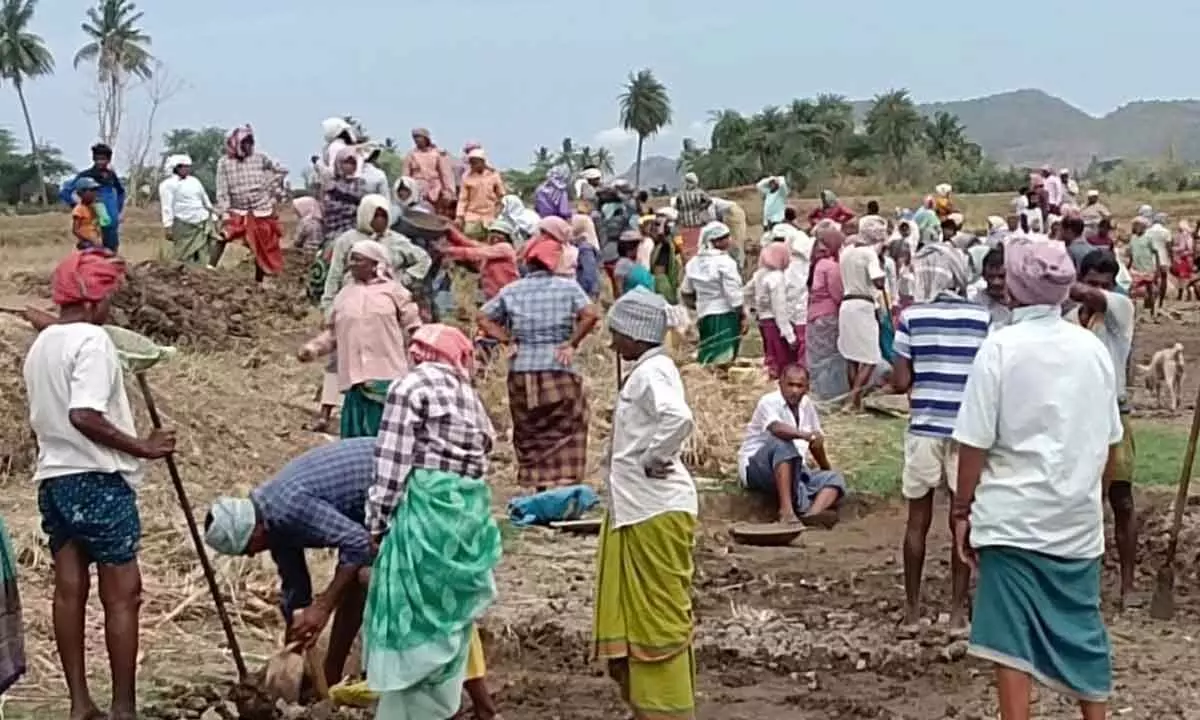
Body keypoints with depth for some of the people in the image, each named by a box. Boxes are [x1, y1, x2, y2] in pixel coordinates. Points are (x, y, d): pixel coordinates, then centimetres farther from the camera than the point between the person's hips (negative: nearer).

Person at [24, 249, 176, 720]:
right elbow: (84, 415, -24)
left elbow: (46, 416, 17)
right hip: (97, 481, -9)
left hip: (53, 479, 9)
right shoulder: (92, 340, -14)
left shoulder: (41, 344, 14)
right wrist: (139, 446, -16)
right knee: (122, 595, -2)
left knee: (69, 590, 9)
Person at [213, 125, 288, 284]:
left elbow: (281, 171, 7)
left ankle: (258, 282, 16)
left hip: (261, 210, 0)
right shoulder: (224, 162, -4)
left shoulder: (259, 158, -4)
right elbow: (222, 190, -5)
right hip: (237, 211, 0)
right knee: (223, 236, -20)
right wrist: (224, 212, -13)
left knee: (262, 249, 4)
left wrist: (276, 193, 3)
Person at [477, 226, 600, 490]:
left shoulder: (512, 290, 9)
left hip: (522, 372, 3)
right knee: (566, 433, 5)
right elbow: (590, 315, -11)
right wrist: (572, 343, -2)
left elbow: (483, 318, 8)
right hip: (558, 370, -2)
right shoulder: (568, 287, 2)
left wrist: (507, 338, 7)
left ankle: (539, 489, 15)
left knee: (530, 437, 12)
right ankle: (567, 483, -2)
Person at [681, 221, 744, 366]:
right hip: (725, 316, -7)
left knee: (706, 360, 11)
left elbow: (686, 292, 15)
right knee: (724, 361, -6)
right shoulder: (725, 262, -12)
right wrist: (742, 315, -4)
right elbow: (733, 294, -13)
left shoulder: (694, 263, 8)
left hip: (705, 316, 7)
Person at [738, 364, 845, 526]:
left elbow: (816, 442, 25)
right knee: (783, 443, -35)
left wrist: (828, 471, 31)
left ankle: (812, 514, -45)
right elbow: (776, 428, -35)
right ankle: (786, 510, -45)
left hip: (794, 471, 7)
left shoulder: (806, 404, 10)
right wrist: (806, 435, -49)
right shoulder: (769, 402, -12)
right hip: (757, 468, -7)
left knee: (835, 478, -13)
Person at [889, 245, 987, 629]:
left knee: (918, 520, 9)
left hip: (925, 429, 0)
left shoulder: (912, 317, -5)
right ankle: (957, 608, 12)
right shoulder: (984, 319, -3)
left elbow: (900, 382, -5)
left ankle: (912, 607, 16)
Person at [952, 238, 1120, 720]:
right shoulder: (1094, 349, 3)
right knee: (1082, 626, 14)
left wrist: (962, 511, -1)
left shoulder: (1000, 347, -10)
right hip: (1078, 517, 4)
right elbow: (1109, 441, 10)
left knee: (1012, 632, 2)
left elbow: (976, 442, -11)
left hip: (1014, 515, -4)